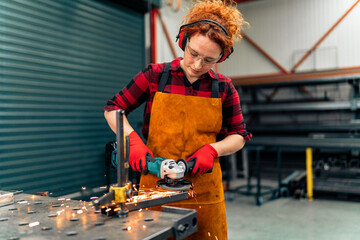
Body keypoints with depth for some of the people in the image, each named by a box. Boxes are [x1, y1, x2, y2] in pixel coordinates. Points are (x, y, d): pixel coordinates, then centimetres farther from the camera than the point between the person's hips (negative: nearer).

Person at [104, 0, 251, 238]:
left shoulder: (223, 88, 2)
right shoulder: (155, 76, -1)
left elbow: (239, 135, 8)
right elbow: (113, 109, 4)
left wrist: (213, 149, -11)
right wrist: (133, 140, -13)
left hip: (204, 193, 1)